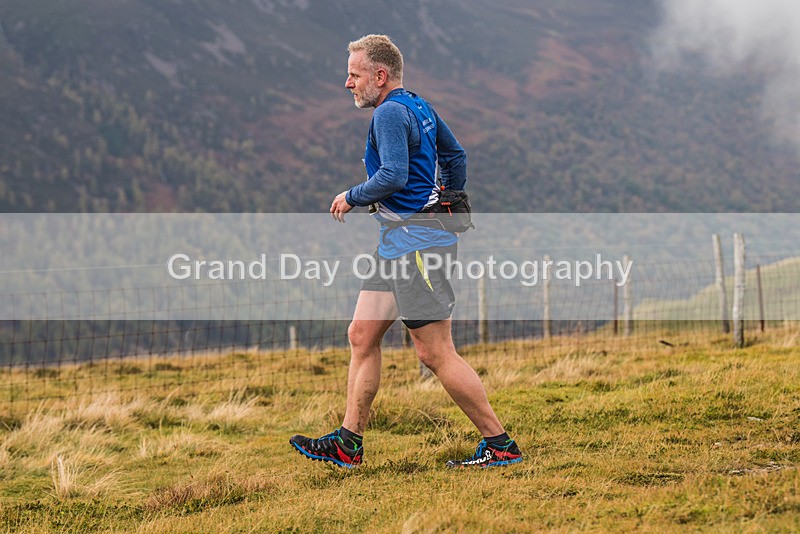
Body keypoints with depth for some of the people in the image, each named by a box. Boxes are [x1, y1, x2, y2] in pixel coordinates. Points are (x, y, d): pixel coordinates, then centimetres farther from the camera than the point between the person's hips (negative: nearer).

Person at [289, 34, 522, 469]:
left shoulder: (390, 113, -14)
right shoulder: (420, 108, 16)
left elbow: (393, 176, -26)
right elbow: (456, 156, 26)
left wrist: (350, 198, -10)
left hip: (417, 243, -11)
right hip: (397, 243, 11)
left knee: (435, 353, -8)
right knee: (362, 336, 10)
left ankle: (500, 445, -1)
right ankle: (348, 444, 13)